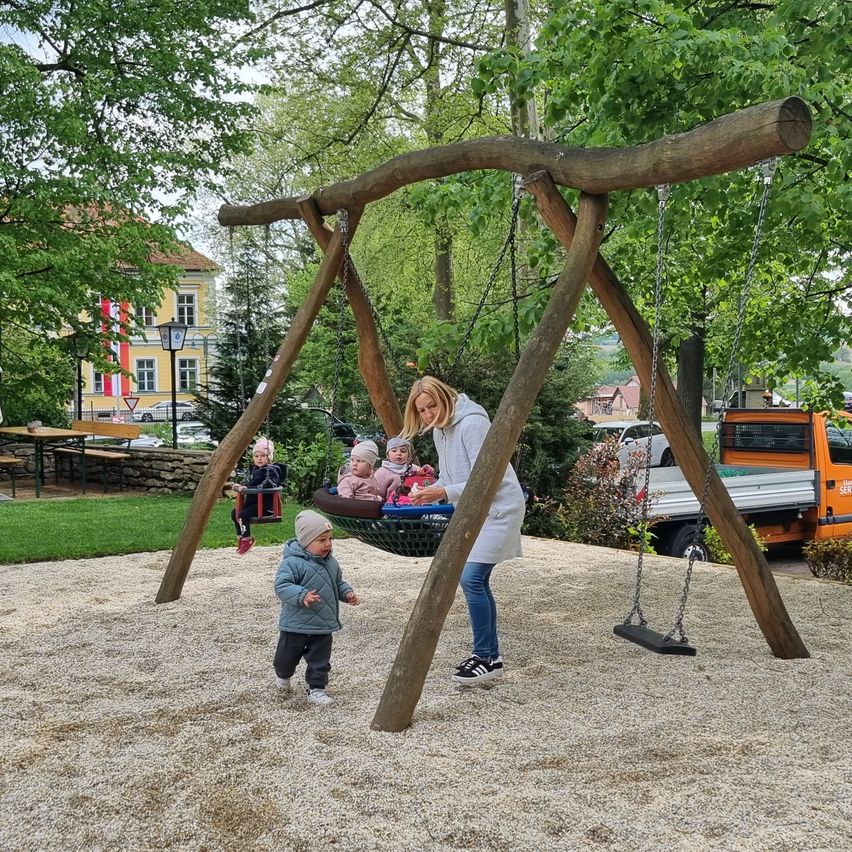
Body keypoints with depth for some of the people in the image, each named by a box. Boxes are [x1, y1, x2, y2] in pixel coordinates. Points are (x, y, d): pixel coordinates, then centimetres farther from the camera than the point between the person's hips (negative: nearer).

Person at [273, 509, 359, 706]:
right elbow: (282, 586, -26)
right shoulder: (292, 562, -20)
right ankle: (283, 675, 45)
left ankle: (316, 689, 20)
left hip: (323, 625, 4)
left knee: (320, 661, 5)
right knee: (287, 657, 15)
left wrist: (347, 593, 0)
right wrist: (302, 596, -40)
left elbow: (338, 583, 19)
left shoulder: (331, 563, 4)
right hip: (296, 624, -4)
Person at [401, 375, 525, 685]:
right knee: (476, 581, 8)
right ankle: (490, 657, 17)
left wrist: (444, 493, -30)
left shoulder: (472, 424, -21)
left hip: (498, 507, -10)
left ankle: (485, 657, -8)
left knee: (471, 578, -16)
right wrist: (428, 493, -1)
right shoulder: (439, 430, 8)